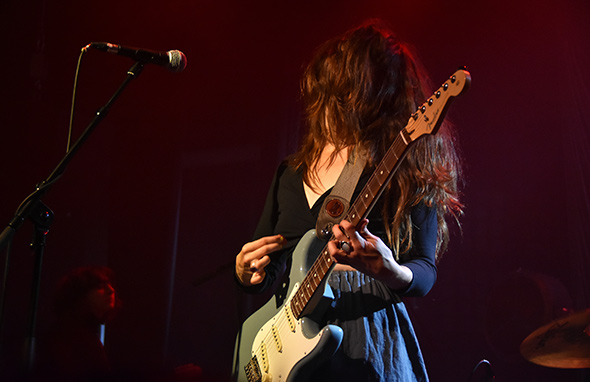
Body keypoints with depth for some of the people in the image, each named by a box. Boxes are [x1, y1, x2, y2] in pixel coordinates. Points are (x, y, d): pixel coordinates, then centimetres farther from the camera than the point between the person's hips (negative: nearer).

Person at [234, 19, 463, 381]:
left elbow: (425, 271, -10)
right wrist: (248, 274, -2)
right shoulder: (290, 174, 14)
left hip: (367, 338, -5)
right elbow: (268, 270, 20)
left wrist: (391, 272, -31)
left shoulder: (405, 169, -3)